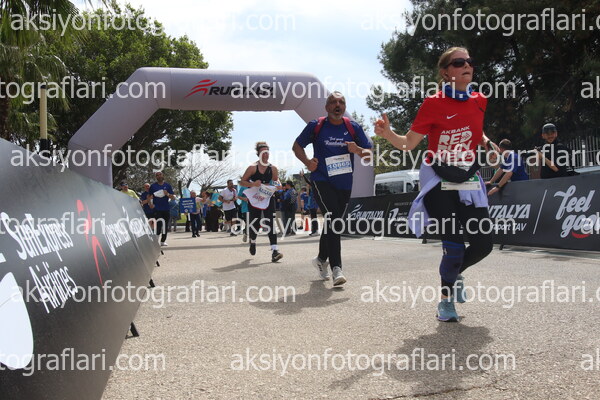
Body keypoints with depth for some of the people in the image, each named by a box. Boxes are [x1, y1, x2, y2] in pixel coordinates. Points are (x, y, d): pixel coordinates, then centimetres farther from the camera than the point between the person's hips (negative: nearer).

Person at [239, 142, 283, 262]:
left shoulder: (273, 168, 1)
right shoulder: (252, 168, -6)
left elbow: (277, 183, 14)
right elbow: (242, 182, -3)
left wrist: (276, 186, -9)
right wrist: (253, 184, -20)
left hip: (268, 199, 1)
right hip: (254, 200, -1)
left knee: (270, 224, -11)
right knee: (255, 224, 7)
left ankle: (274, 251, -18)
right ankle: (252, 242, 40)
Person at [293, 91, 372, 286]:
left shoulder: (353, 127, 3)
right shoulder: (316, 126, -2)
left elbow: (369, 153, 4)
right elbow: (297, 146, 8)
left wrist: (357, 150, -18)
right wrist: (307, 162, -9)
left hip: (344, 183, 4)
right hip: (322, 181, -4)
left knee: (333, 222, 16)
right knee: (332, 218, -22)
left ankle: (321, 259, 38)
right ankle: (336, 268, -24)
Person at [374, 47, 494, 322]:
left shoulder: (479, 101, 5)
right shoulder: (434, 103, -10)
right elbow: (408, 143, -10)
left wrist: (487, 144, 7)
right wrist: (387, 134, -28)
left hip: (468, 180, 5)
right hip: (438, 180, -5)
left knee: (482, 244, -2)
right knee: (454, 245, -11)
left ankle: (455, 273, 32)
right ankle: (446, 299, 14)